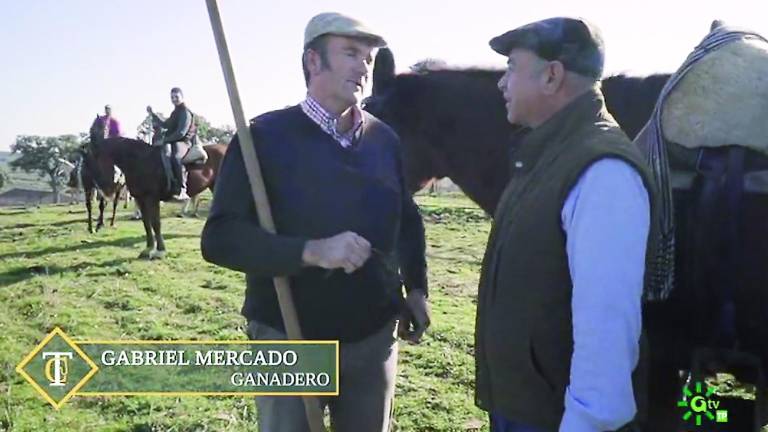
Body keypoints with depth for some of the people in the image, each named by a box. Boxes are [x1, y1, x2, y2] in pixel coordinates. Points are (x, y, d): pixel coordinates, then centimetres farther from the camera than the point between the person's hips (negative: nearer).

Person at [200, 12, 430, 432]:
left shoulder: (385, 139, 3)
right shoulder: (265, 136, -11)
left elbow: (407, 220, 17)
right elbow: (220, 237, -18)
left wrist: (416, 288, 5)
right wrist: (312, 251, -30)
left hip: (374, 336, 4)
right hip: (288, 339, -4)